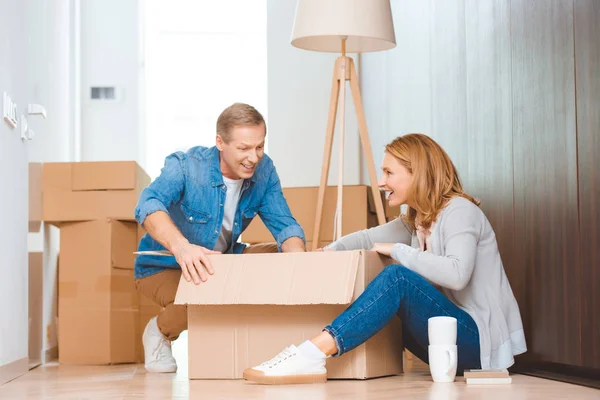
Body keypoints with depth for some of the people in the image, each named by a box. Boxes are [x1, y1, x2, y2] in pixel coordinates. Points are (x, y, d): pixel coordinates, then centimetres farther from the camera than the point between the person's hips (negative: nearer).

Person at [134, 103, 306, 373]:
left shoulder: (263, 170, -11)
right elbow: (148, 205, -44)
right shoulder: (184, 166, -27)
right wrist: (181, 246, -65)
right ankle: (159, 331, 2)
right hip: (164, 267, -5)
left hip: (221, 262, 6)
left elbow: (284, 225, -12)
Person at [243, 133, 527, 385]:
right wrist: (326, 254, -3)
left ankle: (313, 355, -39)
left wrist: (397, 250, -18)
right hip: (452, 336, 9)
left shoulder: (459, 211, -11)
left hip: (481, 339, -9)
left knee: (397, 277, -27)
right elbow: (370, 238, 16)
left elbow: (457, 274, -28)